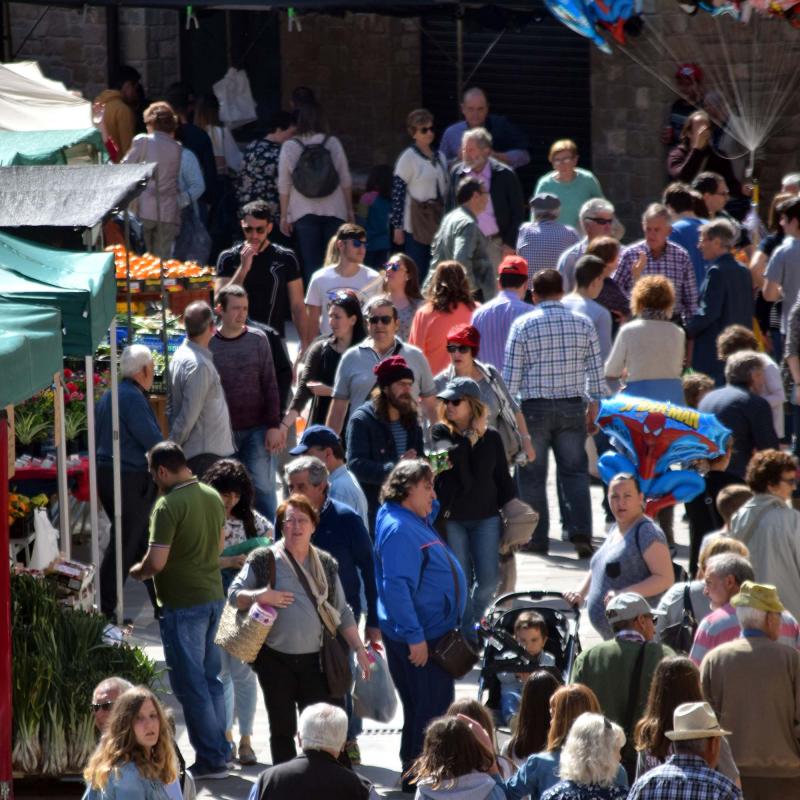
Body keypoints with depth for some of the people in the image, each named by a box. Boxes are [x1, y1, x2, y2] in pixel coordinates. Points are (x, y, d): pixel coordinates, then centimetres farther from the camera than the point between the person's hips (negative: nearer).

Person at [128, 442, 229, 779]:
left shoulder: (168, 505, -19)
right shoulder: (213, 497, 6)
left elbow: (156, 563, -21)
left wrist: (135, 571, -2)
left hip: (183, 603, -8)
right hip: (214, 596, 8)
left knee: (190, 684, 0)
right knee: (211, 679, 16)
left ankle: (210, 759, 2)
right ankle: (221, 752, 20)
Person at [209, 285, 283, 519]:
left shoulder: (257, 340, 2)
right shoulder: (208, 344, 0)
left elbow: (270, 386, 3)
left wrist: (274, 426, -4)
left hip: (256, 430, 0)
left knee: (263, 488, 0)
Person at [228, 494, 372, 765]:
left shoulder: (326, 564, 10)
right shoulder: (264, 560, 1)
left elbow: (342, 613, 14)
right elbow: (234, 595, 2)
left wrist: (359, 649, 7)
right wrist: (259, 596, -18)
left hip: (315, 661, 2)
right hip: (276, 660, -2)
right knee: (282, 730, 5)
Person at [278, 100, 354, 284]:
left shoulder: (289, 146, -4)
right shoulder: (333, 143, -2)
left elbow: (284, 185, -2)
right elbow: (346, 181, 4)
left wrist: (284, 216, 5)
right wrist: (350, 210, 14)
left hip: (304, 214, -1)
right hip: (334, 212, 1)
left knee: (311, 264, 2)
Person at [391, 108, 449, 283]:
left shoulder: (439, 157, 13)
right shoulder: (408, 157, -7)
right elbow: (397, 192, -10)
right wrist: (397, 226, -15)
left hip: (437, 222, 6)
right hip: (415, 225, -6)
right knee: (417, 274, -7)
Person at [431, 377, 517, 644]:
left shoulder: (491, 437, 3)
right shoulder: (441, 432, 0)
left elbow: (503, 479, 8)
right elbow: (449, 454, -22)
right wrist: (471, 437, -11)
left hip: (486, 517, 1)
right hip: (452, 519, -1)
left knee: (489, 578, -3)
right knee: (461, 579, 0)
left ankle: (474, 620, 22)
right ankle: (468, 635, 10)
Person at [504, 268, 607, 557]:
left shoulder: (523, 325, -5)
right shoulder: (583, 324, 3)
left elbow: (511, 374, -4)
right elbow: (596, 370, 5)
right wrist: (594, 403, 15)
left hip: (534, 407, -2)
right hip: (572, 406, 2)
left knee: (533, 476, 6)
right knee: (575, 472, 6)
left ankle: (537, 538, 8)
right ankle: (581, 533, -7)